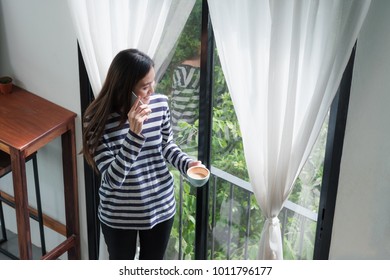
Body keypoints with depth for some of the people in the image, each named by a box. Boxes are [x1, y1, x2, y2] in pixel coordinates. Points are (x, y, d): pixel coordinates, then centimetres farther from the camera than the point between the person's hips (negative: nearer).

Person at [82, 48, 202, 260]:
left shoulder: (160, 104, -13)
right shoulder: (98, 118, -25)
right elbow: (112, 178, -28)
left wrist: (187, 163, -14)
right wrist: (135, 133, -39)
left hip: (160, 205, 3)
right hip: (119, 213, -3)